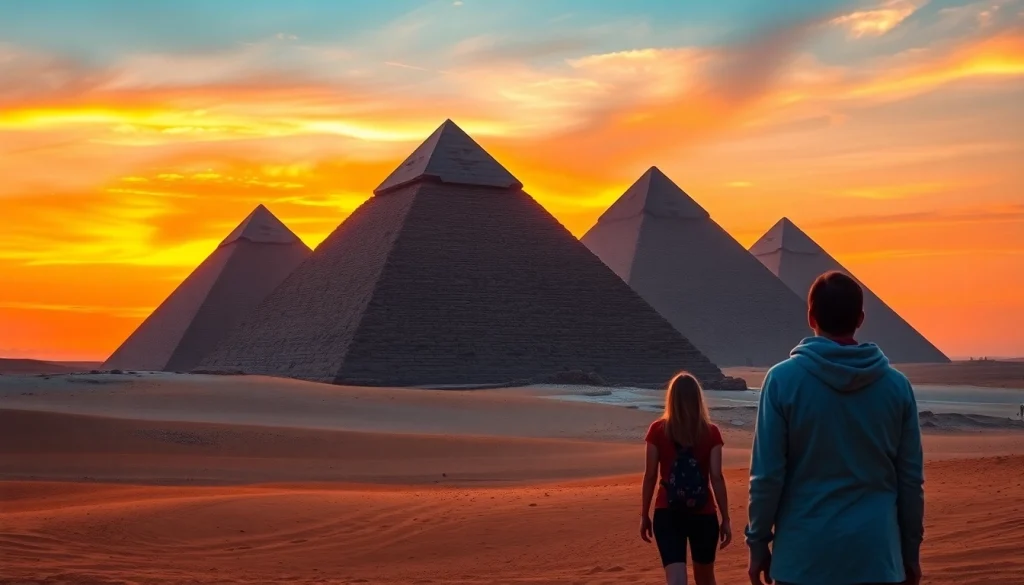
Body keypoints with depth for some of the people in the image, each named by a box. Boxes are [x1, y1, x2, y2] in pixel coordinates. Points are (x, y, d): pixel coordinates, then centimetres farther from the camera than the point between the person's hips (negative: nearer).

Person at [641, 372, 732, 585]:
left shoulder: (657, 430, -3)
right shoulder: (711, 432, -3)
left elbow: (651, 476, -2)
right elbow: (716, 477, -6)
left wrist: (644, 515, 8)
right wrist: (725, 519, 0)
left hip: (667, 514, -1)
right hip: (703, 514, 1)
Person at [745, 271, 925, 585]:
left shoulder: (784, 380, -7)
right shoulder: (896, 385, 1)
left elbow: (767, 476, -7)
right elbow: (911, 479, 5)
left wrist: (758, 544, 4)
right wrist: (910, 551, 16)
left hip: (803, 554, -2)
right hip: (875, 555, 2)